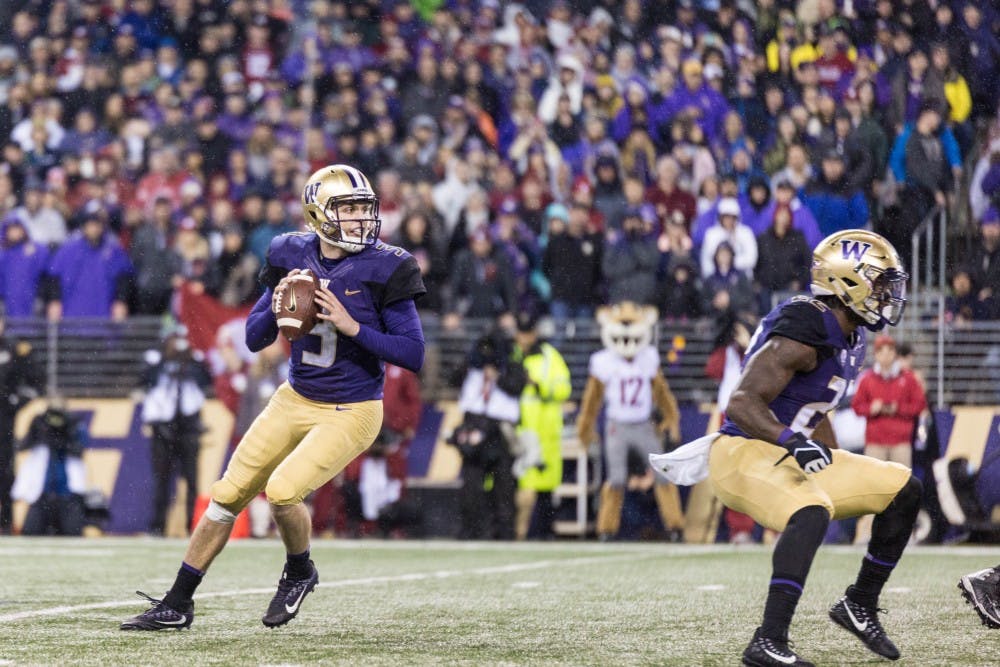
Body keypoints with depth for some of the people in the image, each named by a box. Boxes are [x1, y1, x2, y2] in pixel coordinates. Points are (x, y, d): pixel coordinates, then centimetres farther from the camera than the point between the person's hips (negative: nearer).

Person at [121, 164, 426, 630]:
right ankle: (175, 605, 18)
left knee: (282, 490, -22)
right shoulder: (293, 258, -1)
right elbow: (254, 338, 6)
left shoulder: (382, 270, -14)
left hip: (350, 413, -5)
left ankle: (299, 573, 10)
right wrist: (276, 309, -15)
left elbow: (413, 355, -15)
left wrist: (351, 327, -23)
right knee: (228, 494, 5)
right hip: (295, 400, 5)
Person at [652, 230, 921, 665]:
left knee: (904, 491, 9)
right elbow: (742, 404, -27)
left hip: (789, 458, 10)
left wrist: (844, 473, 24)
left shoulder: (849, 337, 10)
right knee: (811, 513, -38)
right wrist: (793, 442, -40)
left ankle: (860, 605, 20)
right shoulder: (803, 332, -21)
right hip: (744, 455, -10)